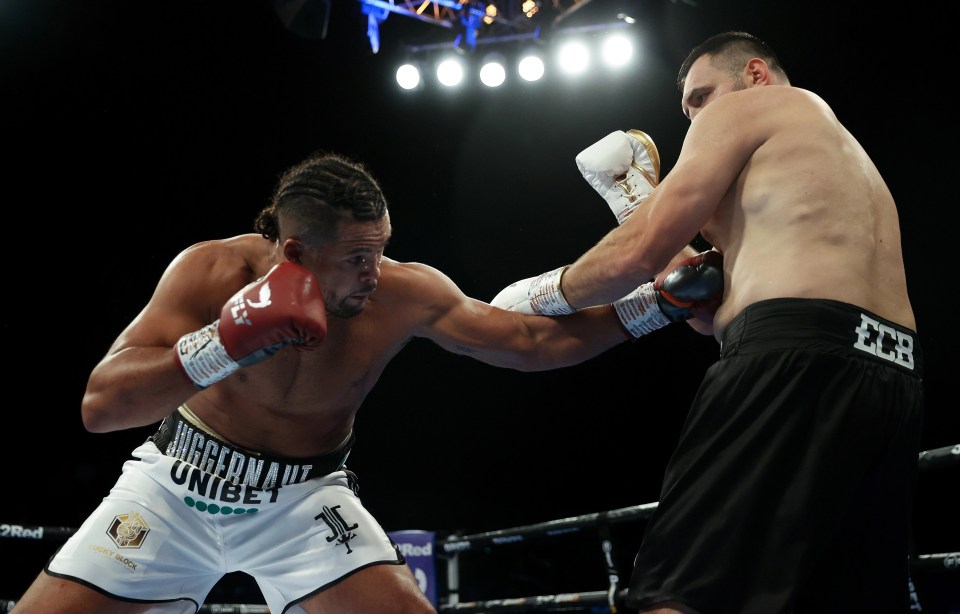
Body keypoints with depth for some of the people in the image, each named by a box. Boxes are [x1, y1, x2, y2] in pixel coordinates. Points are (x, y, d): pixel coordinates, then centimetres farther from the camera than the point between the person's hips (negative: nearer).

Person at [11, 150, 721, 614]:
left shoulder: (405, 295, -21)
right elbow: (100, 405, -28)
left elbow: (530, 340, -16)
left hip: (303, 497, 0)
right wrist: (225, 347, -43)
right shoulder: (212, 271, -24)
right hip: (179, 482, 0)